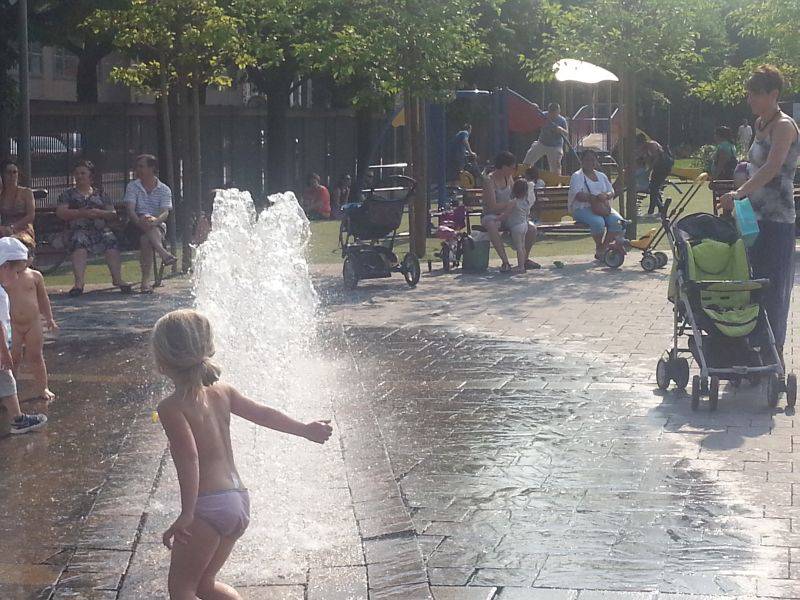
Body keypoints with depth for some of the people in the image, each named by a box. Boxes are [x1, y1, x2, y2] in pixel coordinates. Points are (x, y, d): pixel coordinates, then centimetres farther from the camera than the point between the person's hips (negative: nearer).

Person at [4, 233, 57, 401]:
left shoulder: (35, 276, 2)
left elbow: (43, 299, 11)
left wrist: (49, 318, 11)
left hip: (33, 324, 1)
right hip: (12, 325, -1)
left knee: (36, 357, 10)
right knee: (13, 359, 5)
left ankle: (41, 388, 19)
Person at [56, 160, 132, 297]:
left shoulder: (100, 194, 25)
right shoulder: (68, 194, 21)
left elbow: (113, 214, 16)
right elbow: (60, 212, 4)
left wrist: (99, 213, -5)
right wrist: (81, 213, -8)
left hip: (101, 229, 2)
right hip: (79, 228, -2)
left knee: (111, 241, -31)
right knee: (79, 242, -37)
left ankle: (118, 278, -38)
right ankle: (79, 281, -47)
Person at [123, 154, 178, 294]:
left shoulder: (164, 190, 7)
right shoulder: (132, 186, 9)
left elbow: (165, 212, -9)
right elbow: (130, 209, -7)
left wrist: (155, 221, -32)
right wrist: (139, 222, -28)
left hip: (158, 226, -1)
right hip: (137, 226, 1)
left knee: (145, 239, -35)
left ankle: (145, 281, -38)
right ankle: (163, 253, -53)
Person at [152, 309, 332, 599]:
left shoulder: (171, 407, -13)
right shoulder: (221, 392, 6)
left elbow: (188, 457, -23)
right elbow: (263, 414, 13)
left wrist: (187, 513, -23)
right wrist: (305, 430, 26)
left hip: (209, 506, -7)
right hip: (240, 500, 7)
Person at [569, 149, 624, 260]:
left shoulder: (601, 176, 22)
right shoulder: (577, 176, 4)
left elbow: (611, 192, 12)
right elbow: (578, 195, -12)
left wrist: (606, 196, -13)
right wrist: (595, 198, -24)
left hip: (603, 207, 5)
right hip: (582, 208, -5)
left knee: (617, 221, -25)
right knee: (598, 222, -36)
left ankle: (604, 248, -14)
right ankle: (599, 248, -11)